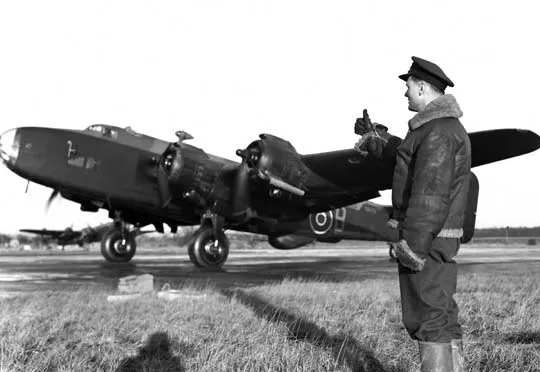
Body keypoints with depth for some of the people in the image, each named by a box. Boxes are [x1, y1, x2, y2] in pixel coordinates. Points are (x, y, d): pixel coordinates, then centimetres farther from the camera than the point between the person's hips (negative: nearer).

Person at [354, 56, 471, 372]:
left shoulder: (438, 131, -16)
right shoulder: (445, 127, 17)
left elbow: (430, 195, -24)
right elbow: (408, 157, 34)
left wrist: (413, 246, -24)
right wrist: (376, 139, 44)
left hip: (425, 241, -10)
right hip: (436, 239, 10)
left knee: (430, 319, -7)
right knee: (442, 318, 15)